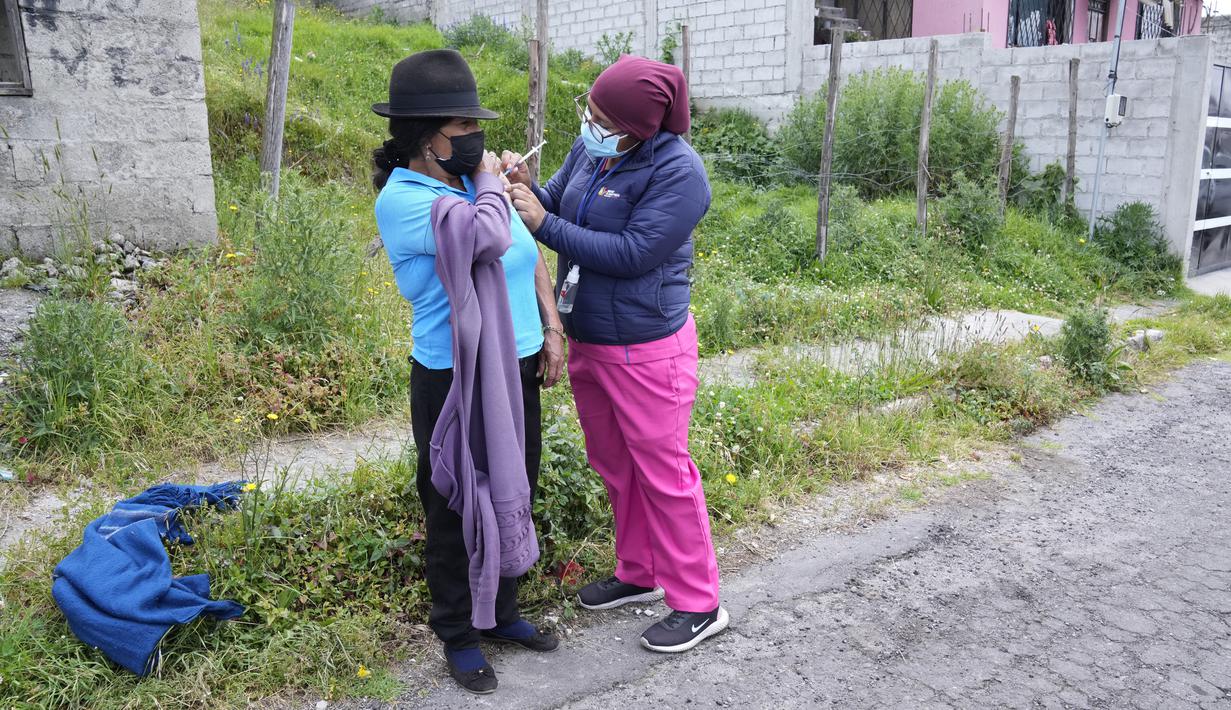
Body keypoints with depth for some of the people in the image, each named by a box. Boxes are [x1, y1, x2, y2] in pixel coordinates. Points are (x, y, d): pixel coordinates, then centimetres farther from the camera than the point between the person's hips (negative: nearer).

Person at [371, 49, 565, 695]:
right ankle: (458, 634, 28)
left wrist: (552, 330, 9)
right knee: (456, 514, 8)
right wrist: (489, 179, -13)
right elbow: (487, 237, -31)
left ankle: (500, 612, 38)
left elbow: (531, 256, 15)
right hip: (457, 380, -7)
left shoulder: (473, 182, 6)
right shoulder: (403, 198, -15)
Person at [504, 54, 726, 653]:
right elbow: (558, 201, 14)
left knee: (662, 472, 2)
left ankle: (698, 605, 18)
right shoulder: (590, 148, 3)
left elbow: (632, 254, -25)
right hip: (586, 340, 8)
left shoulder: (678, 171, -20)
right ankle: (639, 574, 38)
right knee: (613, 465, 19)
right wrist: (525, 187, -9)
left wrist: (545, 225, -22)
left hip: (645, 349, -8)